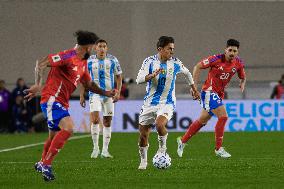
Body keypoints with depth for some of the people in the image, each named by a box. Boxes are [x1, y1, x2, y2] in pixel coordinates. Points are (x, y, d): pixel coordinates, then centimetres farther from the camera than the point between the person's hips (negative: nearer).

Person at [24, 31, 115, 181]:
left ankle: (42, 163, 43)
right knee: (68, 128, -26)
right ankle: (46, 164, -22)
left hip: (62, 103, 10)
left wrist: (105, 93, 22)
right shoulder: (68, 56, -15)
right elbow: (41, 64, -20)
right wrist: (38, 84, -28)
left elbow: (88, 84, 30)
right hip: (52, 99, -10)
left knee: (54, 137, 21)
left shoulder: (83, 63, 15)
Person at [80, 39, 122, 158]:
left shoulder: (113, 60, 0)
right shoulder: (89, 61, -1)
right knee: (95, 119, -18)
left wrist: (118, 92, -6)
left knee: (107, 122, 5)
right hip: (95, 94, -1)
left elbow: (118, 76, 6)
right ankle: (95, 148, -7)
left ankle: (105, 150, 13)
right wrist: (82, 96, 2)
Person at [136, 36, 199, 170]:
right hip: (149, 103, 1)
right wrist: (152, 75, -32)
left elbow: (187, 73, 20)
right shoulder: (150, 61, -5)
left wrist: (194, 89, 29)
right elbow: (139, 80, -16)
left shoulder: (175, 63, -1)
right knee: (143, 135, 3)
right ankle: (143, 161, 25)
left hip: (167, 103, -1)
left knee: (160, 124, -31)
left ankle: (162, 148, -4)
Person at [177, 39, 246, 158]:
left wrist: (242, 84, -7)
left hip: (219, 94, 7)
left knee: (203, 120, 17)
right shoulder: (217, 59, -17)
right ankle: (218, 149, -11)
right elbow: (198, 66, -9)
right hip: (209, 91, -7)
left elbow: (243, 77, 17)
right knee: (223, 116, -19)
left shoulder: (238, 63, 0)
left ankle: (182, 141, 33)